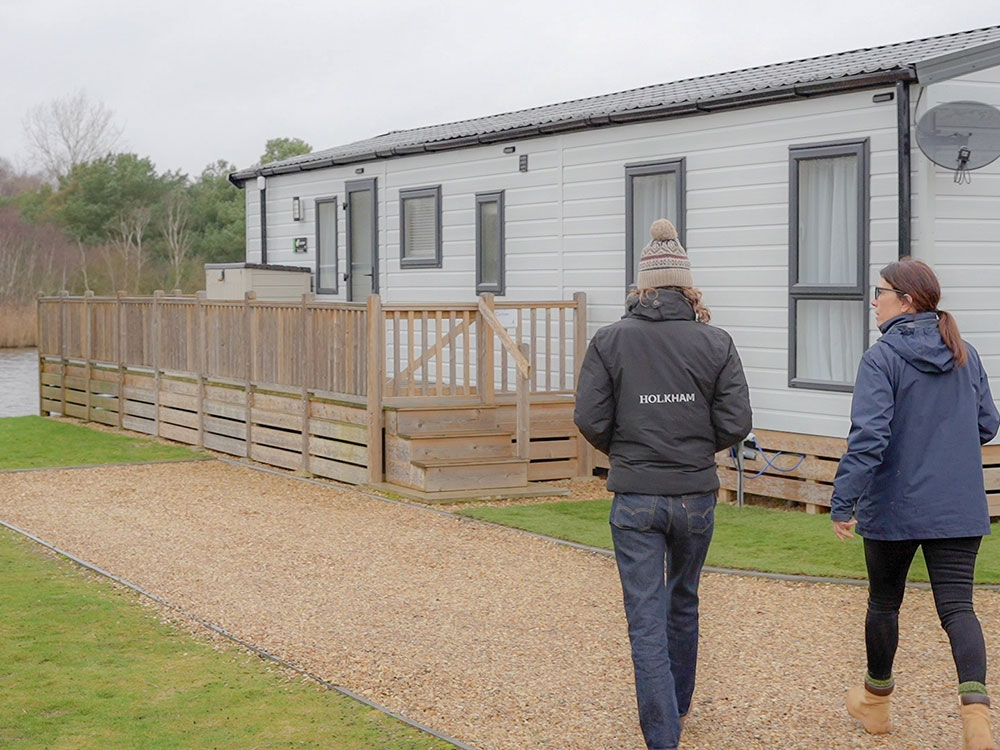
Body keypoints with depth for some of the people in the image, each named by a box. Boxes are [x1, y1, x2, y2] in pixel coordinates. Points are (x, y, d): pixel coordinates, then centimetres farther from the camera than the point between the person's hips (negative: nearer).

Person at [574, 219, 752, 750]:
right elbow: (735, 423, -5)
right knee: (684, 603, 22)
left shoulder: (610, 341, -5)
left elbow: (590, 419, -7)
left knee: (646, 619, 1)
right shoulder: (715, 343, -4)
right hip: (696, 495, 2)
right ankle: (676, 706, 39)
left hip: (635, 499, -2)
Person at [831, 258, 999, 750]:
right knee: (957, 606, 1)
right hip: (960, 508, 4)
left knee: (884, 602, 15)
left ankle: (875, 701, 33)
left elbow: (868, 437, -20)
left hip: (894, 507, -4)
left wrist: (843, 503, -18)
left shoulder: (882, 358, -12)